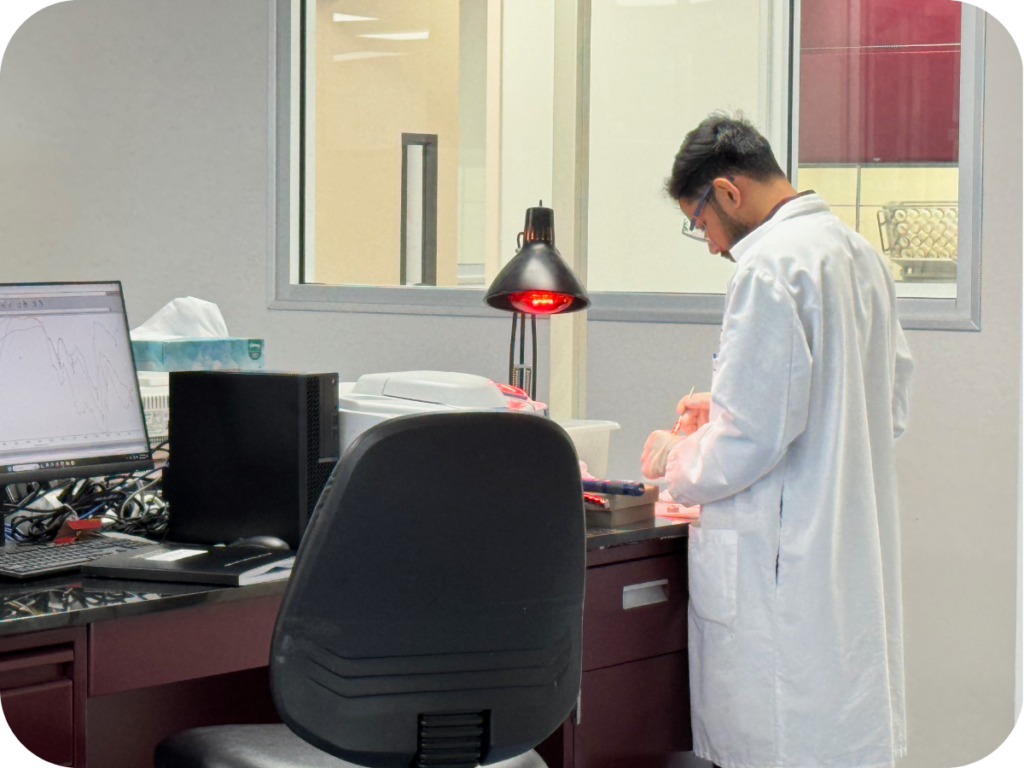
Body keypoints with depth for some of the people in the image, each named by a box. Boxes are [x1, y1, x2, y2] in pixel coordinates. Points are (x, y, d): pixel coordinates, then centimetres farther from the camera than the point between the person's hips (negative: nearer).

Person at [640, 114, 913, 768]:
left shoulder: (770, 266, -15)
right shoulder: (861, 254, 13)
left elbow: (753, 437, -19)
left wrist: (675, 459, 1)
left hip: (785, 562, -9)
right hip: (858, 554, 9)